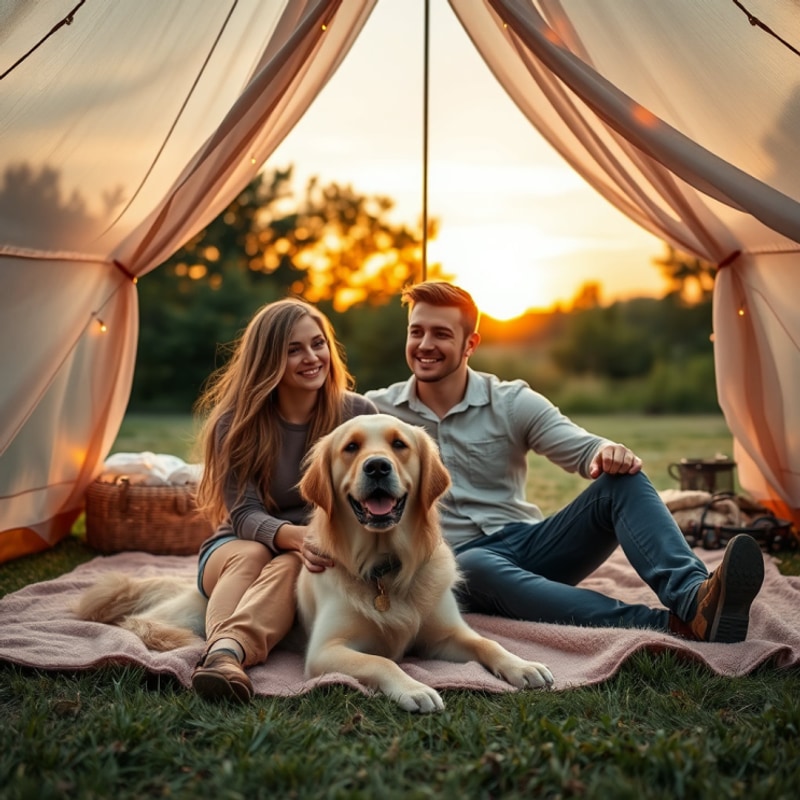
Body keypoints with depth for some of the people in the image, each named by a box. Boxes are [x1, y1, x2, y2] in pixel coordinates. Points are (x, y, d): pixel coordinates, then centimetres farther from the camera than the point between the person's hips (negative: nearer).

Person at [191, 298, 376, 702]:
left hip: (325, 558, 0)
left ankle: (228, 650, -60)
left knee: (292, 565, -34)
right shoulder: (236, 421, -9)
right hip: (239, 548, 1)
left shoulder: (357, 413, -6)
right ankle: (221, 652, -60)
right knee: (251, 554, -34)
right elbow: (245, 514, -17)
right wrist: (296, 536, -39)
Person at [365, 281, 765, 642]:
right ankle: (672, 626, -54)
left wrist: (609, 452, -29)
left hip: (528, 545, 3)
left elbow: (583, 449, -6)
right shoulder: (378, 411, 2)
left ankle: (693, 598, -47)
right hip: (459, 565, -3)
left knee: (622, 481, -21)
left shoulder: (512, 402, 3)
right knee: (478, 568, -41)